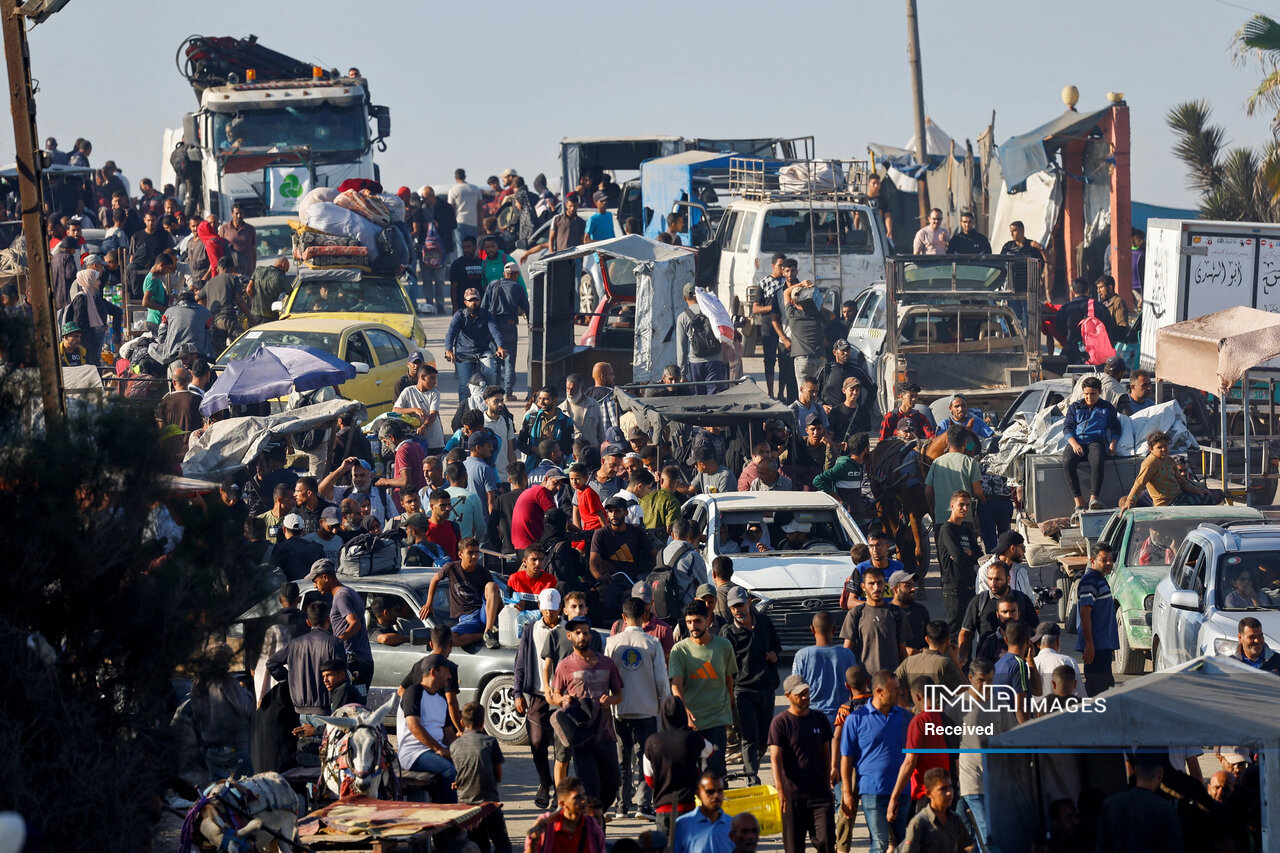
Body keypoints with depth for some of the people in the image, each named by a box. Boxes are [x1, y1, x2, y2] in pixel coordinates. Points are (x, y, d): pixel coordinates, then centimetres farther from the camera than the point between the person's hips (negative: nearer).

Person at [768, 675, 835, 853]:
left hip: (819, 792, 3)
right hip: (792, 794, -3)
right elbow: (775, 759, -11)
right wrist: (780, 790, -22)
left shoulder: (820, 720, 9)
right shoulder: (780, 723, -4)